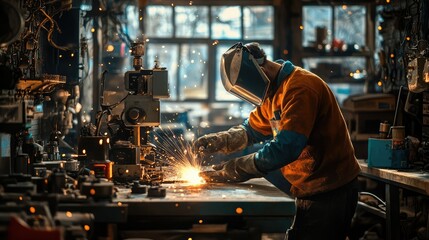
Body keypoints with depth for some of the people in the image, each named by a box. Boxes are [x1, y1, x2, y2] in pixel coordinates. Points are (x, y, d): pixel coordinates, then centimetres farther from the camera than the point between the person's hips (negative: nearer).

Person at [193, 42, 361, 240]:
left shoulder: (300, 88, -23)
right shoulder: (272, 92, 10)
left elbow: (286, 147, -30)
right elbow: (251, 130, 18)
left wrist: (235, 169, -25)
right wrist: (218, 141, -2)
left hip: (330, 192, -10)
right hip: (310, 192, 10)